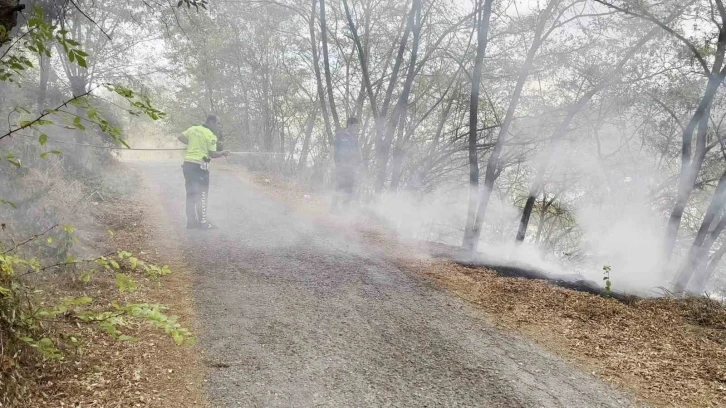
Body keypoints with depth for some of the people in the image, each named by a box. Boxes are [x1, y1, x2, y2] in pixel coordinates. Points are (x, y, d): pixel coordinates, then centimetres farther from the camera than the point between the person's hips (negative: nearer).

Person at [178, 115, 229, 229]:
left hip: (187, 163, 7)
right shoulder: (211, 135, -10)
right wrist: (223, 153, 4)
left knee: (191, 193, 13)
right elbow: (212, 154, -12)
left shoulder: (193, 129, 10)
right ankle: (202, 222, 2)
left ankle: (191, 221, 17)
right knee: (202, 194, 1)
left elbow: (180, 137, 13)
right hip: (199, 165, -7)